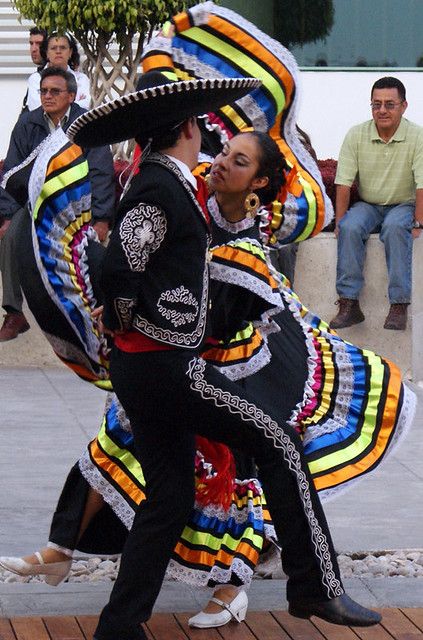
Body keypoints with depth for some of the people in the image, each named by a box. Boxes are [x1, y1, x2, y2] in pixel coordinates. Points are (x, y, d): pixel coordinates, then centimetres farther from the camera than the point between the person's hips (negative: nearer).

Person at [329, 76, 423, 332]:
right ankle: (349, 304, -30)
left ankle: (399, 305, -35)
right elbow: (344, 183, -5)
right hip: (368, 205, 2)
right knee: (350, 228, -30)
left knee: (395, 227, -36)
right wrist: (340, 222, -13)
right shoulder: (356, 135, -4)